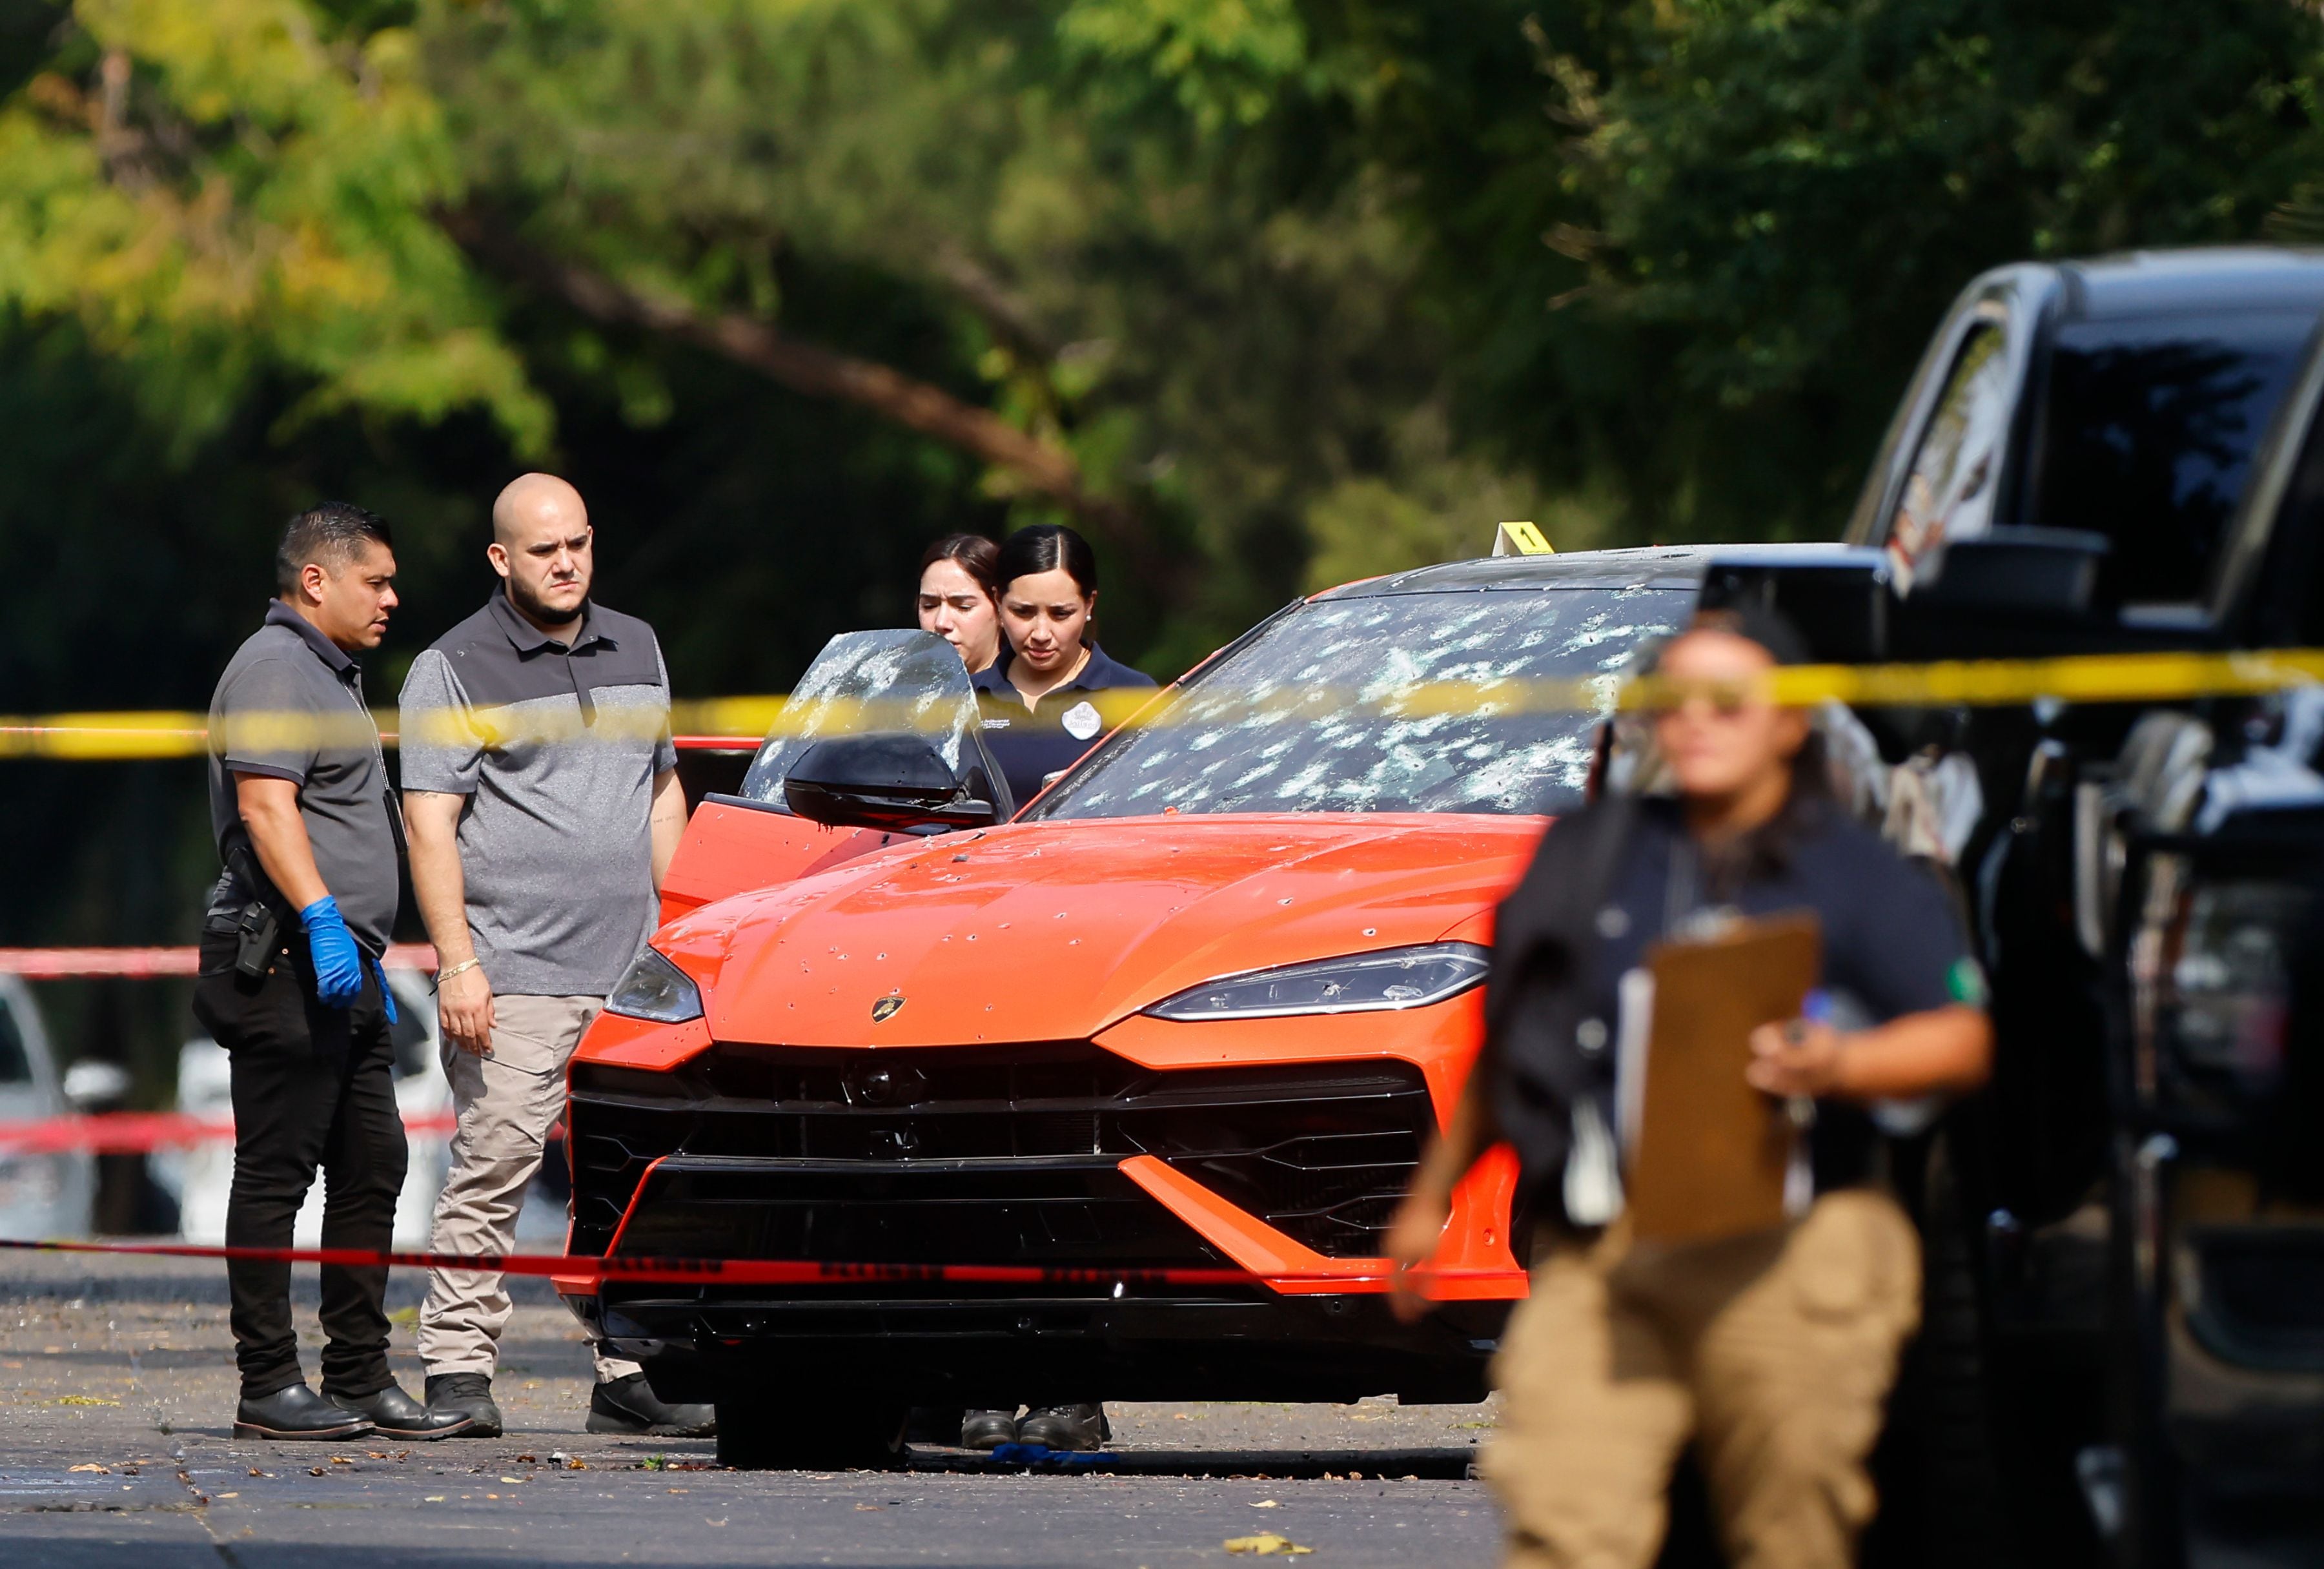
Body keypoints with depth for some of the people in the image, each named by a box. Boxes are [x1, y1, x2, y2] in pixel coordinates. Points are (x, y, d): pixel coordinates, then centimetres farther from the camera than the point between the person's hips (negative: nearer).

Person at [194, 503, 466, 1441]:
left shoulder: (330, 675, 24)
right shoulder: (274, 669, -9)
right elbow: (265, 807, -21)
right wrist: (320, 917, -29)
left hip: (344, 973, 11)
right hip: (285, 966, -11)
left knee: (371, 1169, 9)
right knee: (276, 1174, -8)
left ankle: (361, 1377, 13)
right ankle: (268, 1386, -8)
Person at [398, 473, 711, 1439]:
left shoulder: (635, 650, 18)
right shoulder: (456, 670, 0)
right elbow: (430, 823, -5)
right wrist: (457, 962, -14)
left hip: (632, 971, 5)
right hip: (514, 975, -5)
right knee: (494, 1167, -9)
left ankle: (629, 1377, 6)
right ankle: (459, 1370, -5)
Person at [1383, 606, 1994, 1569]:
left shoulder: (1857, 880, 7)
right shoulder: (1590, 857, 18)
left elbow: (1963, 1042, 0)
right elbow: (1505, 1049, 27)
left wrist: (1836, 1066, -18)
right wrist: (1432, 1193, 28)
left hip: (1782, 1263, -2)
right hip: (1594, 1263, 2)